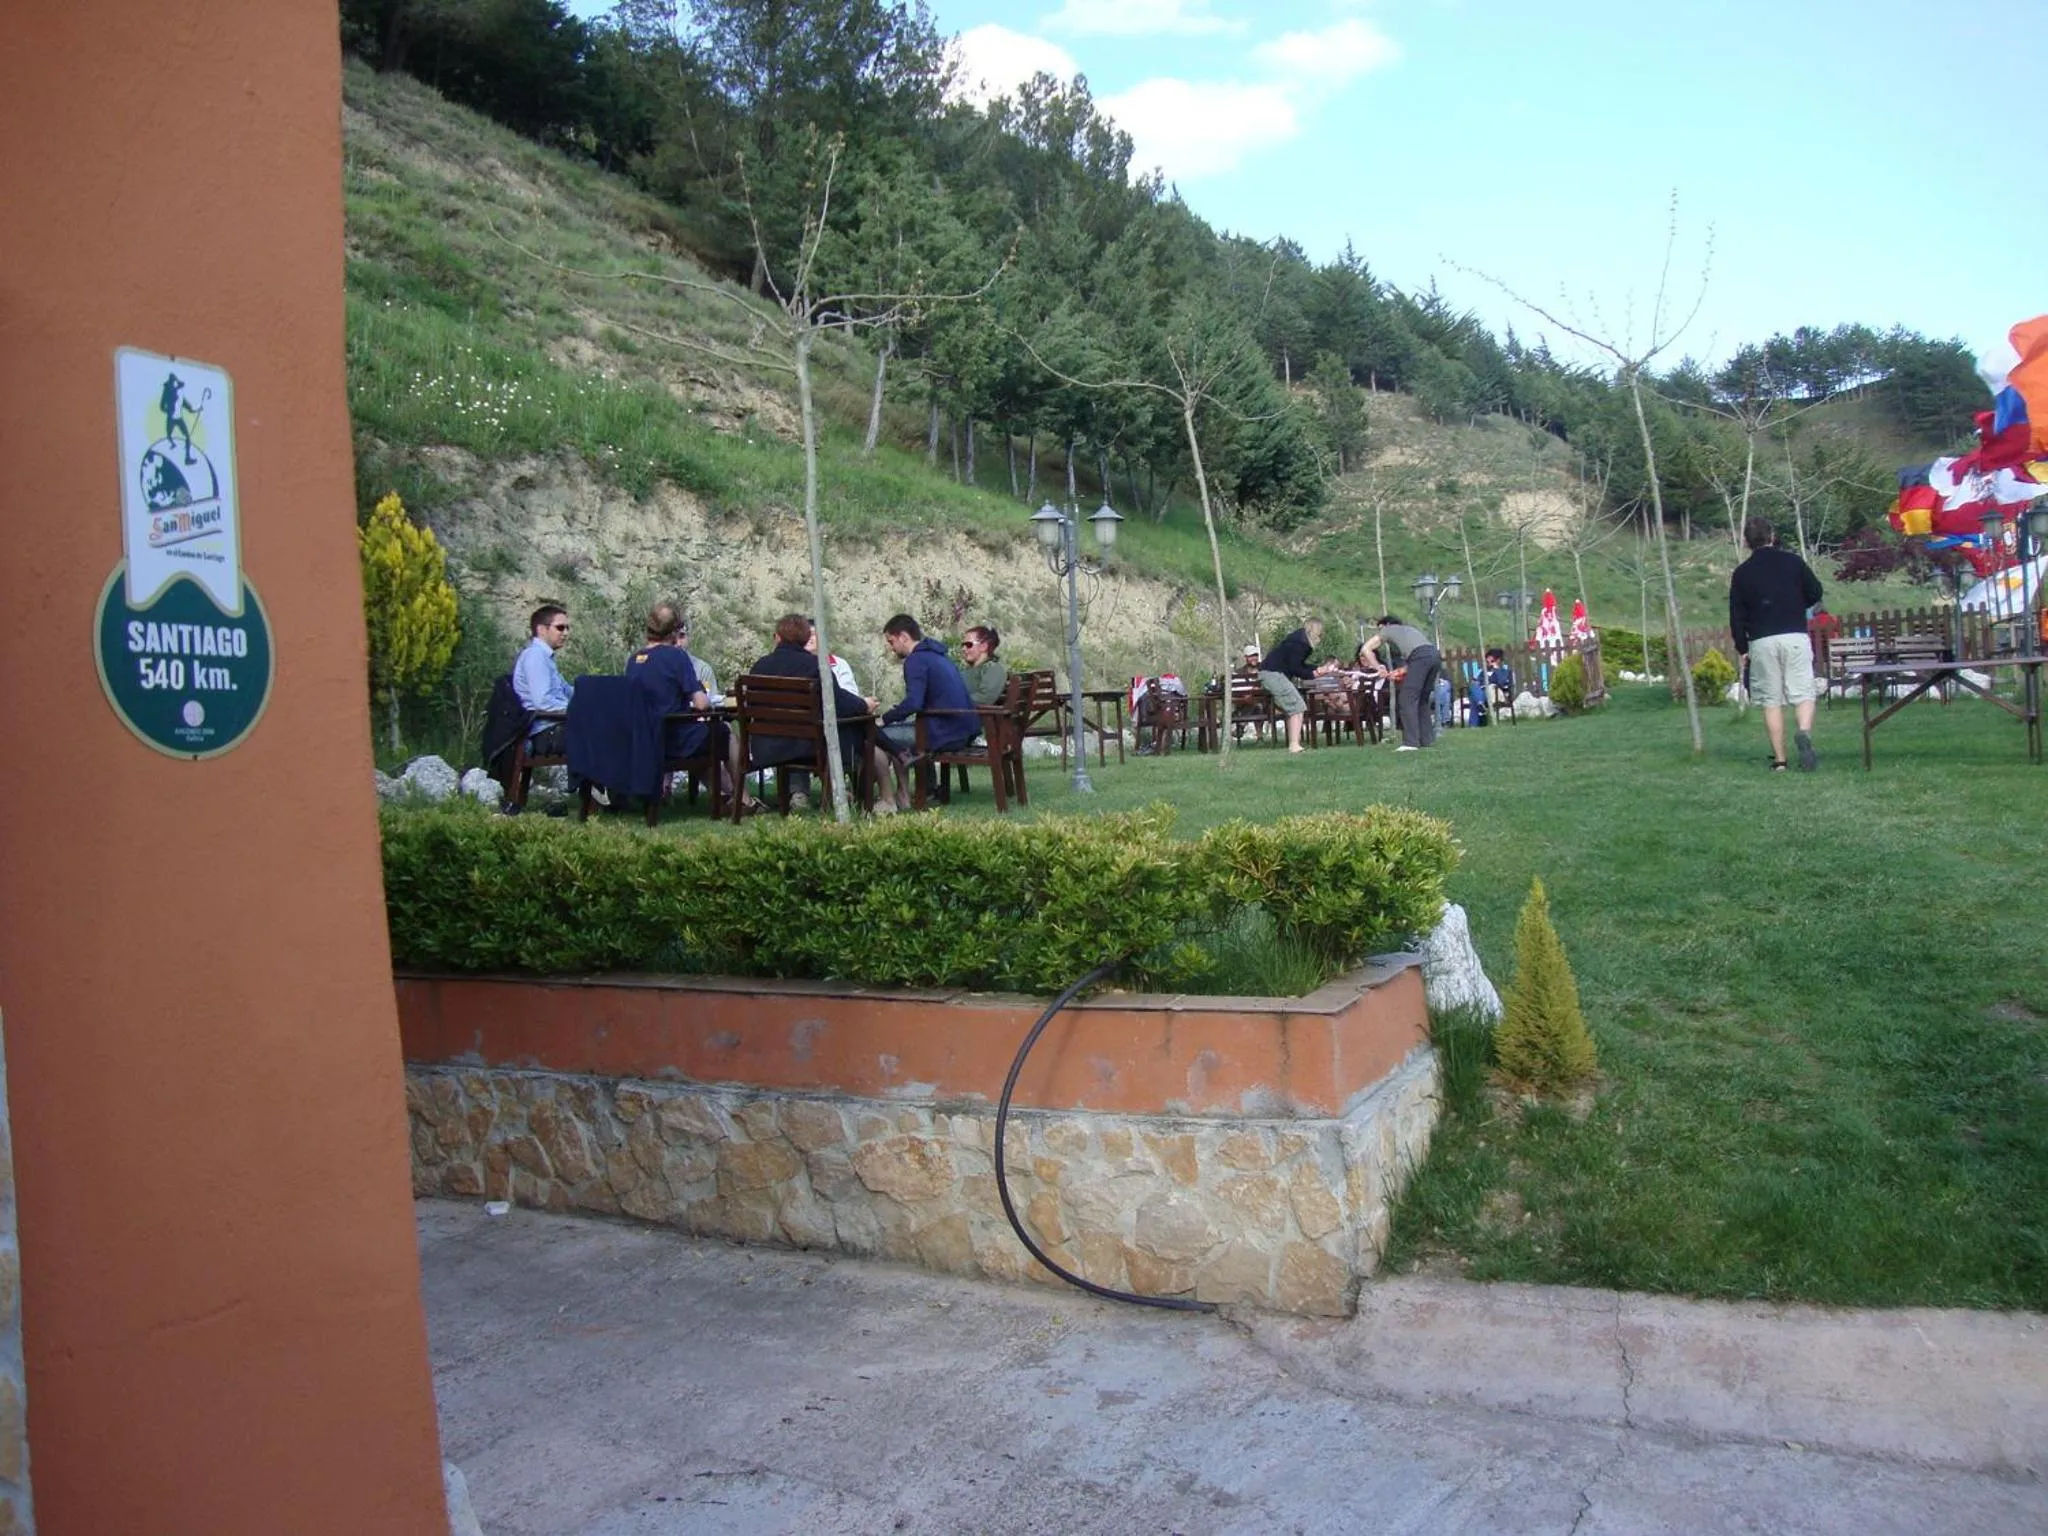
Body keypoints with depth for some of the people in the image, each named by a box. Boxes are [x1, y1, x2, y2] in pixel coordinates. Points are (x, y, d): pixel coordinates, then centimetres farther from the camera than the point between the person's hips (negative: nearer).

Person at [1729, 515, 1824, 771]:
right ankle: (1804, 732, -28)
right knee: (1803, 693, 2)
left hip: (1761, 642, 0)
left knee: (1771, 701, 4)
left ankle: (1779, 760, 4)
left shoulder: (1741, 573, 4)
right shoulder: (1793, 562, 4)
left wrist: (1742, 648, 10)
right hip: (1795, 637, 0)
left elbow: (1736, 615, 3)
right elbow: (1816, 593, 6)